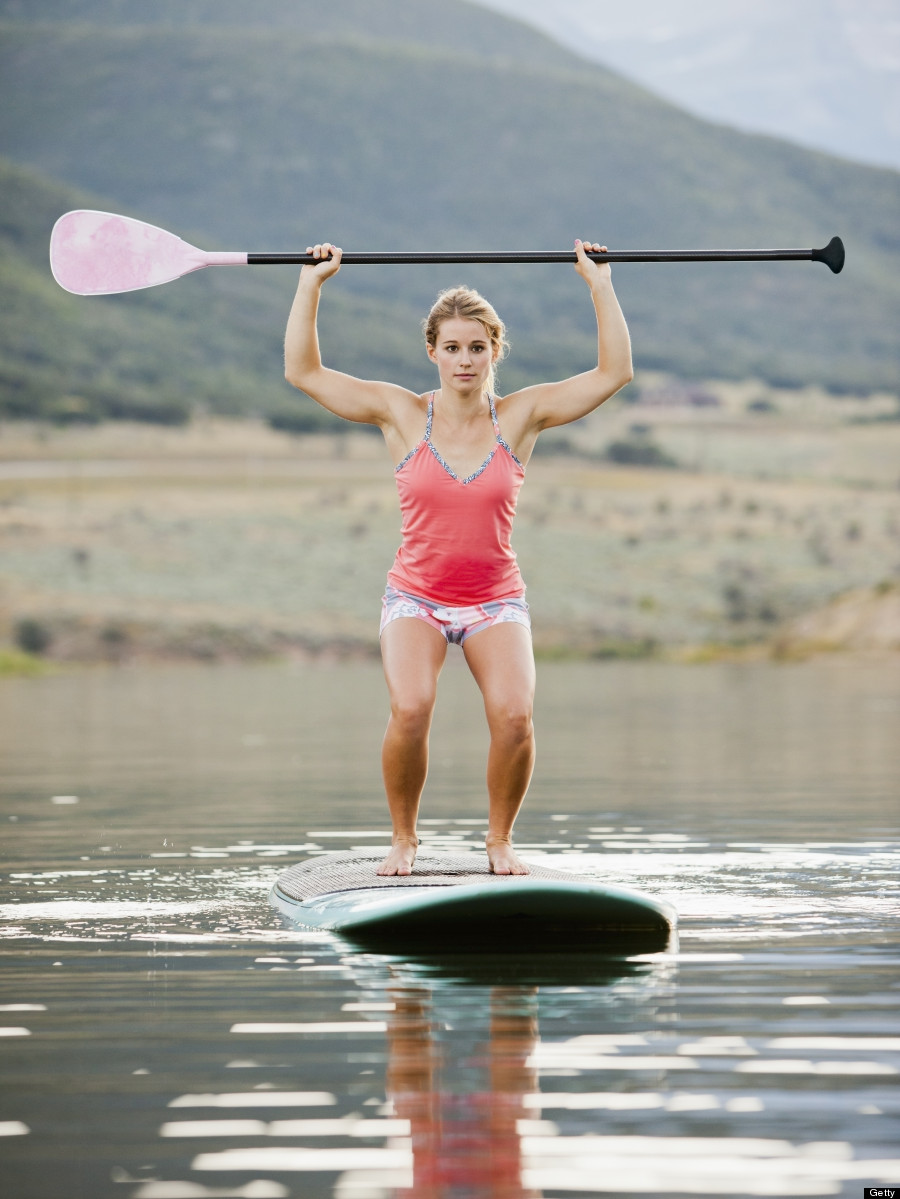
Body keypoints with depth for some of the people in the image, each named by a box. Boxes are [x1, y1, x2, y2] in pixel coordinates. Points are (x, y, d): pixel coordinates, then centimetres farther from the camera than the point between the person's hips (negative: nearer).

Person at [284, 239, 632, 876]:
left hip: (497, 601, 1)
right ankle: (403, 838, -3)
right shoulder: (403, 415, -1)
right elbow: (303, 372, 0)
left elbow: (615, 372, -1)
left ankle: (501, 837, 1)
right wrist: (310, 284, -1)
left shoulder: (521, 416, 0)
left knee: (515, 715, -23)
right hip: (416, 596, -1)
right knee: (410, 711, -26)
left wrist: (600, 285, -2)